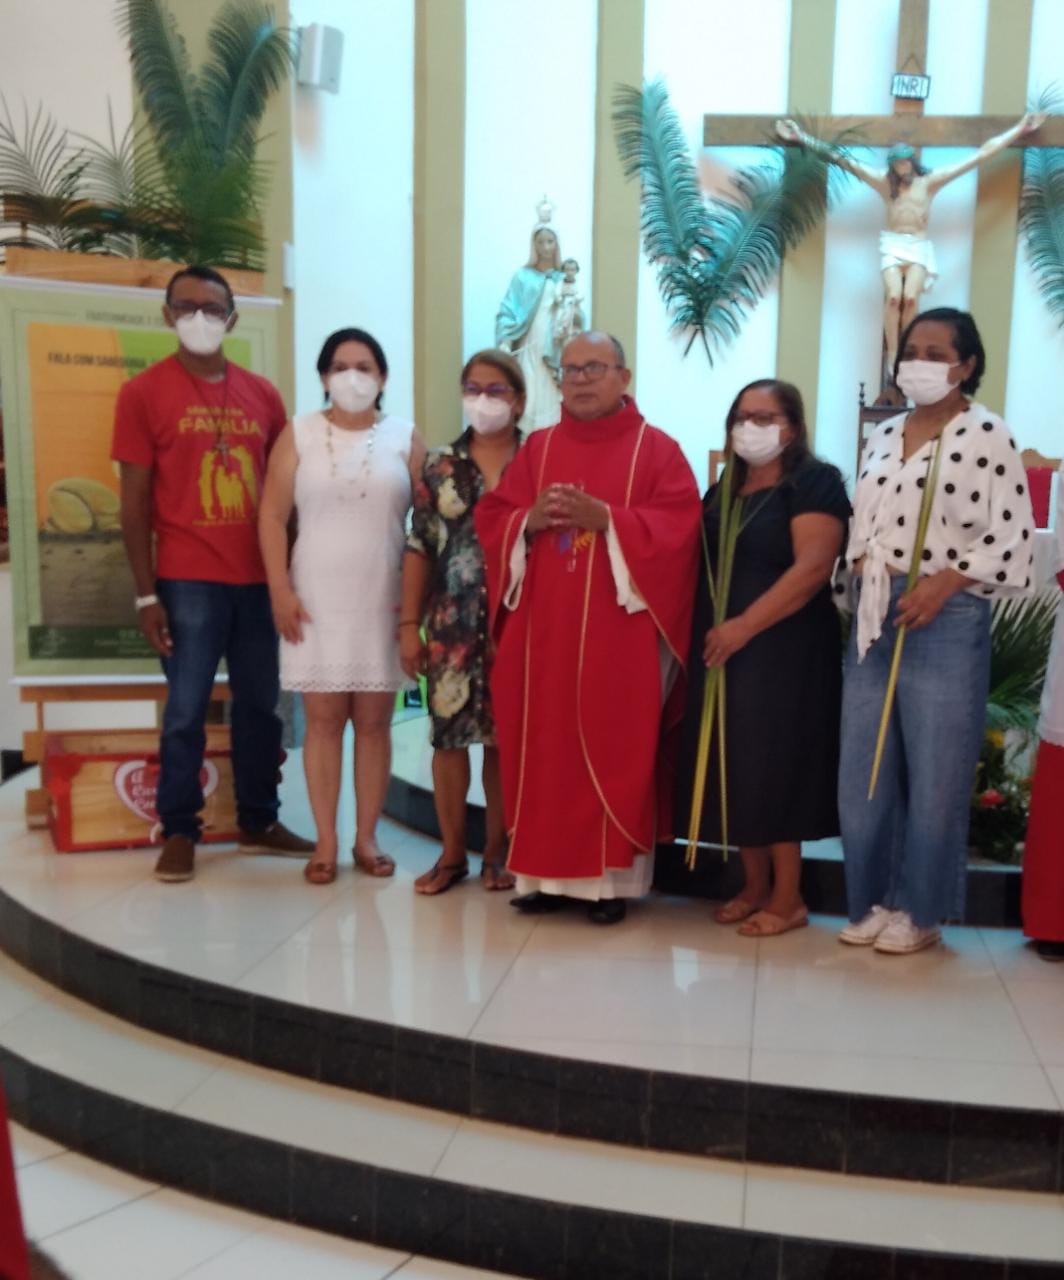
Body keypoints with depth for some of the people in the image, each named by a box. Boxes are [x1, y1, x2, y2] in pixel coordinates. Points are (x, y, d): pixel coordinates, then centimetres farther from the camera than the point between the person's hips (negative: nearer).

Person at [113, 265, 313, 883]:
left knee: (262, 706, 11)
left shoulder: (263, 394, 10)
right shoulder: (143, 393, 0)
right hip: (188, 581, -3)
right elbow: (135, 501, -2)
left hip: (261, 578, 4)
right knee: (186, 711, 2)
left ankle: (260, 821, 25)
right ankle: (179, 832, 15)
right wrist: (146, 594, -7)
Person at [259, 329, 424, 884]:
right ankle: (325, 841, 9)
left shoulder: (404, 438, 5)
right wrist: (280, 590, -7)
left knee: (374, 721, 4)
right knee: (323, 719, 2)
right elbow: (272, 516, 1)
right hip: (316, 600, 0)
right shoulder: (299, 434, 6)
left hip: (383, 601, 0)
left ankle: (366, 837, 14)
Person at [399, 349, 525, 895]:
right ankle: (452, 853, 17)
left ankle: (496, 850, 19)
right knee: (449, 733, 3)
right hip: (453, 623, 1)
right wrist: (409, 624, 0)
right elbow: (419, 549, 4)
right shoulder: (440, 466, 6)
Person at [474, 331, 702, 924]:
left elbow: (679, 526, -9)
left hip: (619, 635, -3)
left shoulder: (658, 449, 3)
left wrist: (604, 518, -18)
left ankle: (612, 875, 10)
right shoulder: (538, 447, 14)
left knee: (614, 753, 0)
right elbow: (492, 517, 11)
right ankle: (546, 869, 16)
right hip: (542, 631, 4)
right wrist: (531, 520, -10)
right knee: (543, 751, 5)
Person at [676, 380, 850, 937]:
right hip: (721, 653, 7)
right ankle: (755, 887, 19)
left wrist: (745, 626, -20)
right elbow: (703, 566, 20)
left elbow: (812, 568, -17)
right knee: (736, 767, 7)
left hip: (782, 652, -7)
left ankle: (788, 898, 6)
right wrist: (706, 631, 4)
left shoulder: (814, 482, -5)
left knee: (774, 767, -5)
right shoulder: (722, 491, 17)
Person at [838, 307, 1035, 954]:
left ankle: (920, 911, 18)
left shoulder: (988, 436, -5)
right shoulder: (884, 435, 14)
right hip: (875, 615, 6)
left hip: (947, 620, -6)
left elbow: (1012, 536, -9)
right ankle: (875, 900, 24)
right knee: (864, 768, 9)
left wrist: (943, 583, -18)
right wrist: (864, 576, -1)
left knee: (933, 773, 3)